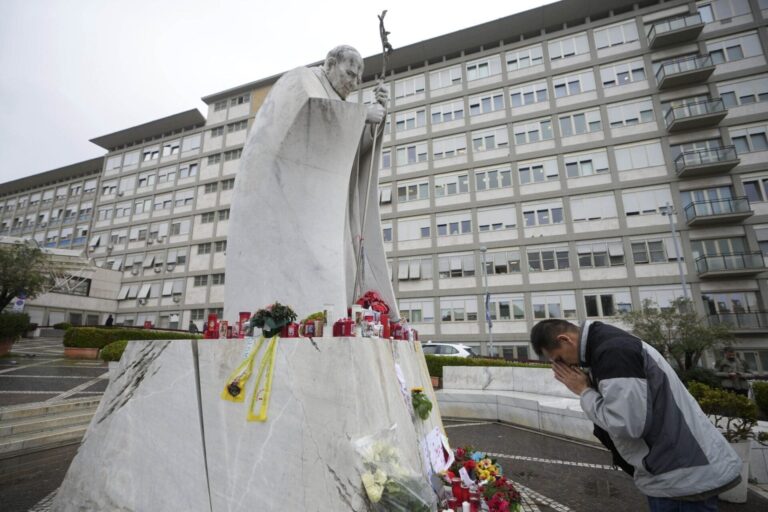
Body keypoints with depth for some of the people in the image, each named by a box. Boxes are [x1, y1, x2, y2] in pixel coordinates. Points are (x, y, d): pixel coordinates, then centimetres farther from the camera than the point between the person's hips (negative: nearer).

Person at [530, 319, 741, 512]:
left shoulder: (612, 351, -25)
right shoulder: (608, 344, 7)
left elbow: (627, 423, -26)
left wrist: (584, 391, -15)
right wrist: (589, 387, -3)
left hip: (682, 474, -9)